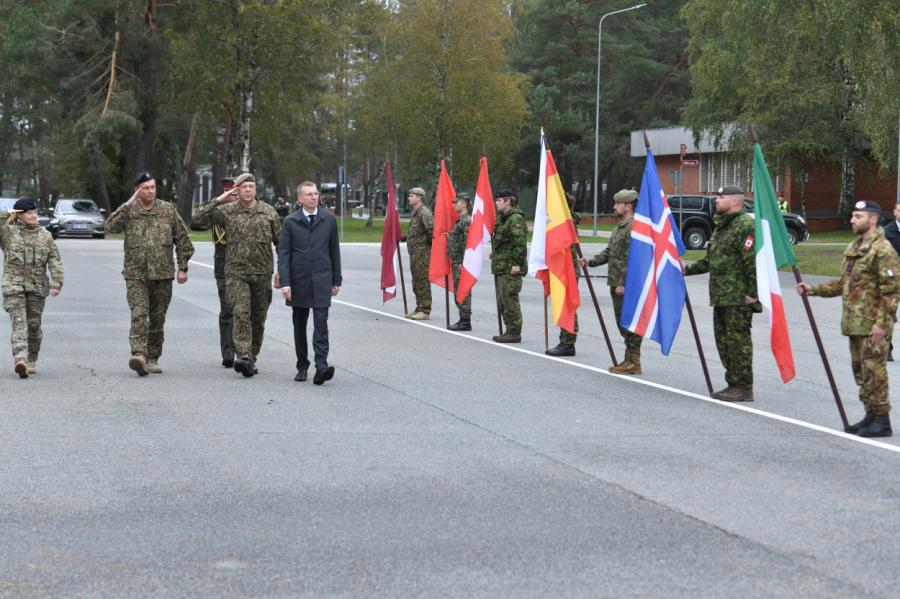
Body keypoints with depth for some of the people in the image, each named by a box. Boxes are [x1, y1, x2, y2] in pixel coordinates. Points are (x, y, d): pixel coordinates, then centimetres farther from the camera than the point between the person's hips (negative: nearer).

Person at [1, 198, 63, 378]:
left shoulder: (45, 235, 10)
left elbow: (54, 260, 4)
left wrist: (56, 283, -7)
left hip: (37, 287, 2)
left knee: (34, 324, 6)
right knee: (19, 322, -15)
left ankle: (32, 361, 19)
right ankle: (20, 359, -28)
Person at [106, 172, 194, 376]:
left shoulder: (168, 210, 6)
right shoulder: (128, 211, 3)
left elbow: (182, 240, 9)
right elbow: (110, 227, -14)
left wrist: (182, 267, 4)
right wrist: (128, 205, -15)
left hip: (162, 274, 2)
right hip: (136, 274, -2)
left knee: (157, 318, 8)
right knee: (139, 315, -16)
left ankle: (153, 358, 18)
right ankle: (139, 355, -26)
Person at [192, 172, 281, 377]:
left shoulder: (268, 211, 5)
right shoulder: (227, 211, 2)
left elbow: (280, 241, 10)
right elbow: (199, 218, -3)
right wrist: (218, 201, -9)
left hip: (262, 273, 2)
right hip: (236, 272, -2)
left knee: (258, 319, 8)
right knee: (241, 313, -18)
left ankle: (251, 358, 20)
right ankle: (243, 357, -25)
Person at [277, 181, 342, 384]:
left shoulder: (328, 219, 5)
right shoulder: (290, 222, 0)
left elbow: (334, 251, 10)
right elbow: (283, 254, -2)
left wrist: (336, 280, 10)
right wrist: (284, 282, -12)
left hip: (321, 280, 0)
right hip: (298, 281, 1)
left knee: (321, 323, -12)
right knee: (299, 325, 10)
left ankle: (321, 366, -20)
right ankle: (302, 366, 20)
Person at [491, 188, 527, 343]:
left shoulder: (516, 219, -14)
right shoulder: (502, 218, 20)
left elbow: (520, 243, -21)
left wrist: (516, 263, -23)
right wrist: (494, 254, 22)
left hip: (511, 268, -11)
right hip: (501, 267, 11)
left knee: (510, 300, -9)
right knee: (503, 301, 13)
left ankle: (515, 333, -5)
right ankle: (510, 331, 20)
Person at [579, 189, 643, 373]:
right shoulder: (619, 226, 19)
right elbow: (609, 252, 23)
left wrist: (623, 283, -22)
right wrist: (591, 261, 9)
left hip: (627, 285, -10)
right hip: (616, 284, 10)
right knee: (622, 323, 13)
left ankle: (633, 362, -2)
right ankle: (629, 360, 20)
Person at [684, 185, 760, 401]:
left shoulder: (746, 225, -13)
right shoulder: (720, 226, 19)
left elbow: (753, 263, -18)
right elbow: (711, 259, 26)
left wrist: (752, 293, -21)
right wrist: (688, 269, 17)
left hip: (738, 297, -10)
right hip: (721, 296, 10)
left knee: (738, 341, -7)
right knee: (723, 341, 13)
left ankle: (743, 388, -2)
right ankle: (733, 384, 21)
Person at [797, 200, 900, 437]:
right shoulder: (853, 247, 16)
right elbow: (843, 283, 22)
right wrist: (813, 289, 12)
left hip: (873, 325, -9)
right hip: (855, 323, 9)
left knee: (873, 369, -6)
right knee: (860, 369, 14)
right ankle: (871, 415, 23)